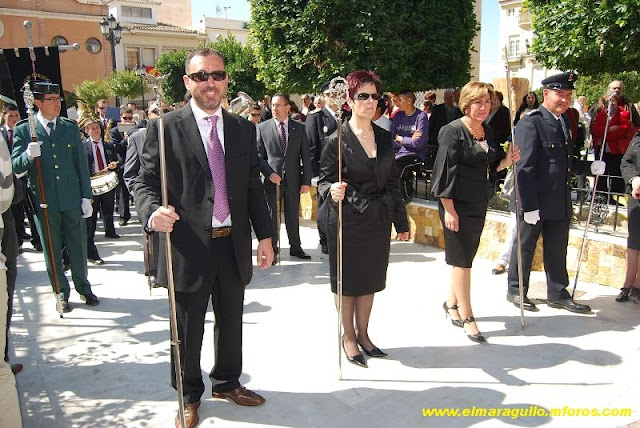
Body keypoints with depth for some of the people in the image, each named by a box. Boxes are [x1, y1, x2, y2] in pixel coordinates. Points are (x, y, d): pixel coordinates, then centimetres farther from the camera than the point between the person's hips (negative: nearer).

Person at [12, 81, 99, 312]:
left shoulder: (71, 127, 5)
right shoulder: (23, 130, -1)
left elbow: (81, 163, 6)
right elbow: (15, 167, -3)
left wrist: (86, 197, 2)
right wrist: (28, 156, -25)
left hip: (72, 199, 1)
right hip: (44, 202, -1)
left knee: (78, 248, 10)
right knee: (52, 252, 10)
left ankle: (83, 288, 28)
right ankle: (62, 293, 25)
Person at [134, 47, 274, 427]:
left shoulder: (243, 128, 7)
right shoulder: (165, 128, -5)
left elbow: (253, 185, 9)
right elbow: (145, 182, -6)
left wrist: (265, 235, 6)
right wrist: (153, 212, -28)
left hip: (234, 245, 4)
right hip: (189, 247, -4)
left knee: (231, 322, 20)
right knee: (188, 330, 12)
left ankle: (228, 382, 43)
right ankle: (189, 396, 35)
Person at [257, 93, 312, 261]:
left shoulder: (299, 128, 4)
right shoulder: (262, 128, 1)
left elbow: (305, 157, 3)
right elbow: (259, 155, 1)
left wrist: (306, 181, -2)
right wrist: (269, 173, -14)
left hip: (293, 180, 1)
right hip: (272, 179, -1)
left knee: (293, 215, 12)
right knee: (271, 216, 7)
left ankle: (295, 247, 27)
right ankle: (272, 250, 19)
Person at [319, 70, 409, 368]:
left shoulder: (384, 138, 7)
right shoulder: (337, 140, -9)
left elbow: (392, 183, 11)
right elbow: (324, 180, -7)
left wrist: (401, 222, 12)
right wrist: (332, 191, -31)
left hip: (378, 221, 5)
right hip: (348, 222, -5)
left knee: (370, 279, 15)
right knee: (348, 282, 8)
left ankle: (363, 333, 32)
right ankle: (348, 336, 26)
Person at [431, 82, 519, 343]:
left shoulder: (487, 132, 11)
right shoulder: (453, 131, -12)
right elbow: (444, 171, -16)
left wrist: (506, 162, -2)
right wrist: (449, 209, -19)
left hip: (479, 204, 8)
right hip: (457, 204, -7)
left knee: (464, 257, 15)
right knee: (462, 260, -1)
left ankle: (451, 303, 31)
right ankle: (467, 318, 8)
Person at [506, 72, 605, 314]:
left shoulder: (564, 122, 12)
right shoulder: (531, 124, -15)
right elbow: (524, 168, -20)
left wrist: (590, 167, 2)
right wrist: (530, 206, -22)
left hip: (560, 203, 8)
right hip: (534, 202, -8)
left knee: (557, 250, 16)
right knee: (525, 247, 8)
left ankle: (557, 294, 30)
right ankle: (516, 291, 25)